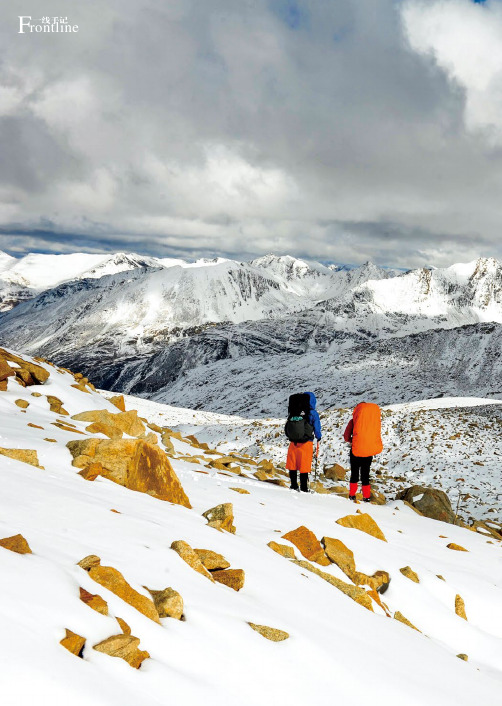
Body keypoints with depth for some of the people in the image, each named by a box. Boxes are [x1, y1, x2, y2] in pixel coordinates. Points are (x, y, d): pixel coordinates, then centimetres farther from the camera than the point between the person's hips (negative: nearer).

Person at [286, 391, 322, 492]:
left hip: (293, 442, 3)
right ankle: (303, 489, 6)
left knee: (292, 466, 13)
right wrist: (318, 442, 11)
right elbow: (317, 429, -2)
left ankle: (294, 486, 18)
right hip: (306, 443, -3)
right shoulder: (313, 413, -7)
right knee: (304, 467, 3)